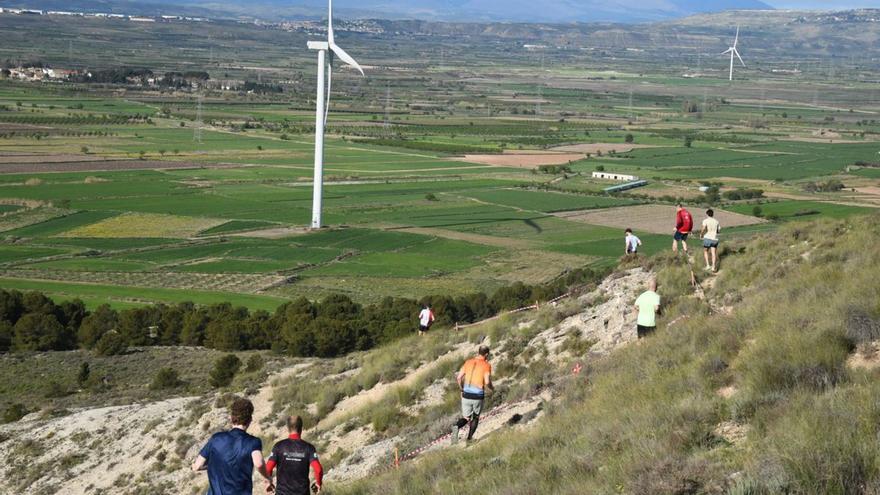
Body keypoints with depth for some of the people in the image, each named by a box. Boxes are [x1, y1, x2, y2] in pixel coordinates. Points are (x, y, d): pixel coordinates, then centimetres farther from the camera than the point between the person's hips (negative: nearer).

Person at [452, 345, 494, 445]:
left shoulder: (468, 362, 7)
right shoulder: (487, 365, -7)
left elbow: (459, 377, 4)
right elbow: (487, 382, -17)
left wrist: (462, 389, 20)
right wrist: (492, 388, 6)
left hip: (466, 395, 3)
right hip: (478, 396, -3)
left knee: (466, 418, 14)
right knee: (475, 417, 22)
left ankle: (457, 426, -19)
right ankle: (469, 439, 16)